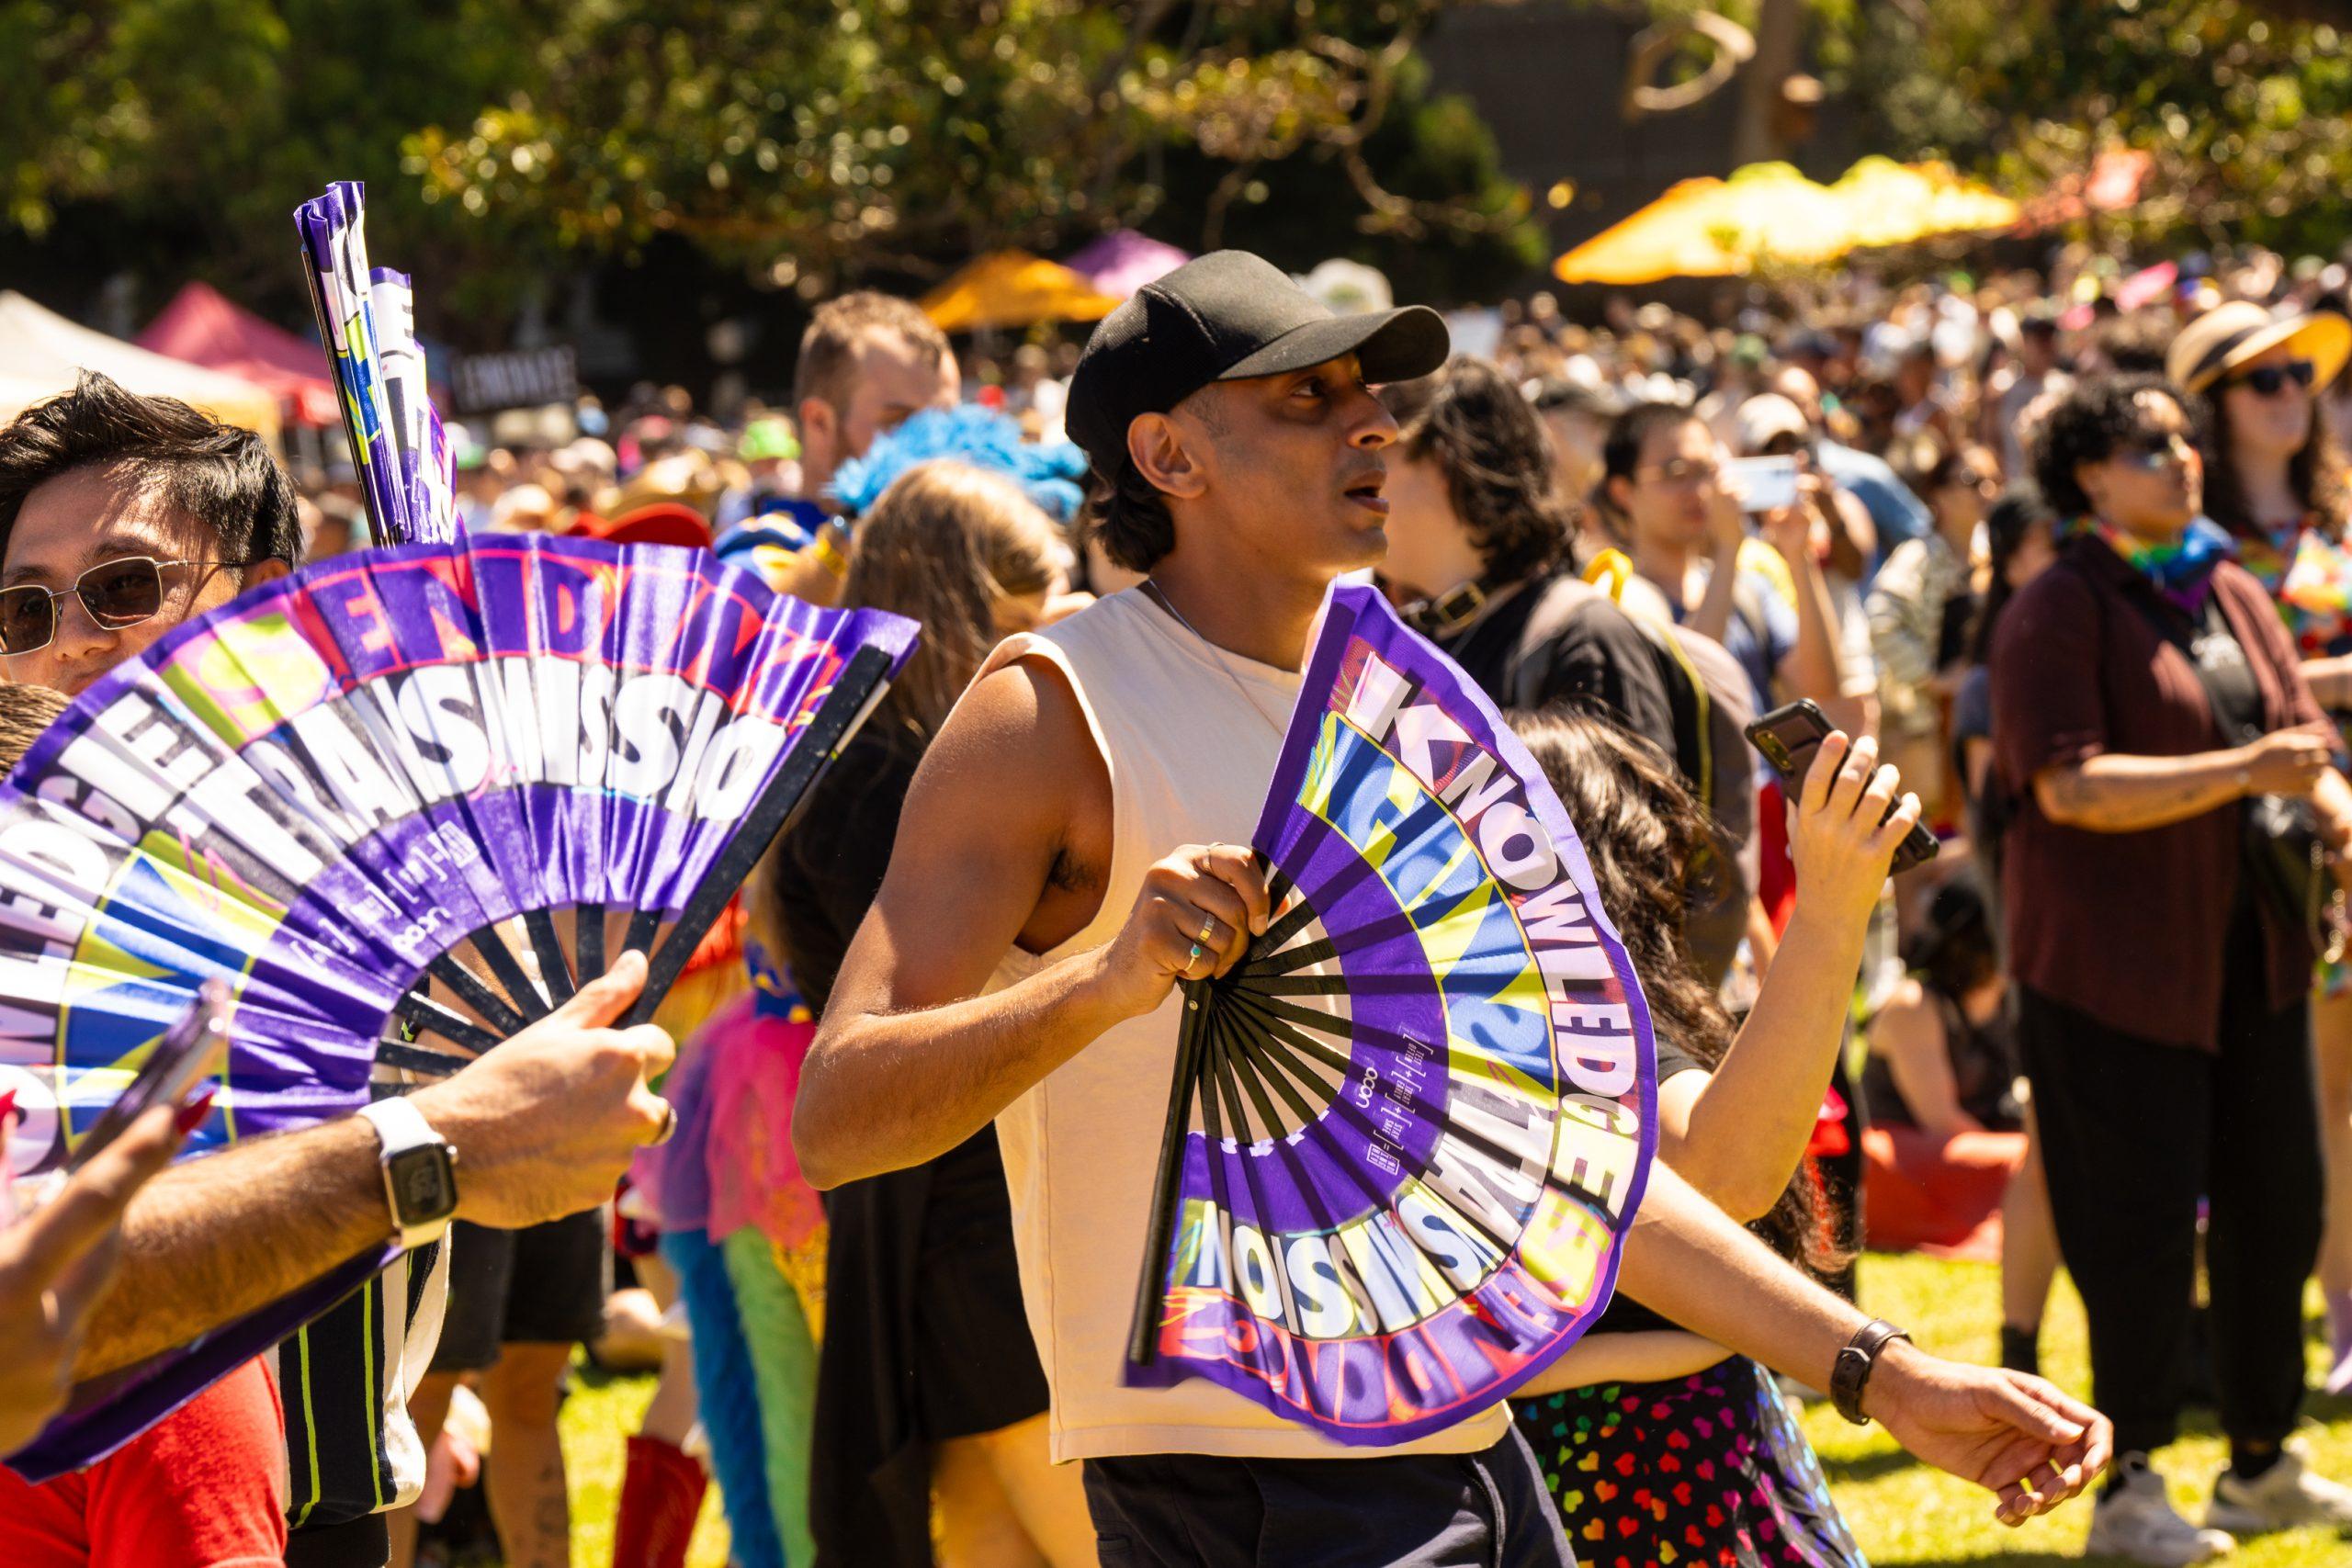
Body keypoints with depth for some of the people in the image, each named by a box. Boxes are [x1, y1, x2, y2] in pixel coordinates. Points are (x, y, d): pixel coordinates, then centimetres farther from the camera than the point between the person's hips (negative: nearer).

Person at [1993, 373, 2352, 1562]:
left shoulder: (2232, 596, 14)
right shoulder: (2058, 611, -9)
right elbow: (2071, 785, -19)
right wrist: (2244, 772, -24)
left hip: (2248, 949, 7)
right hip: (2118, 958, -7)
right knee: (2143, 1227, -5)